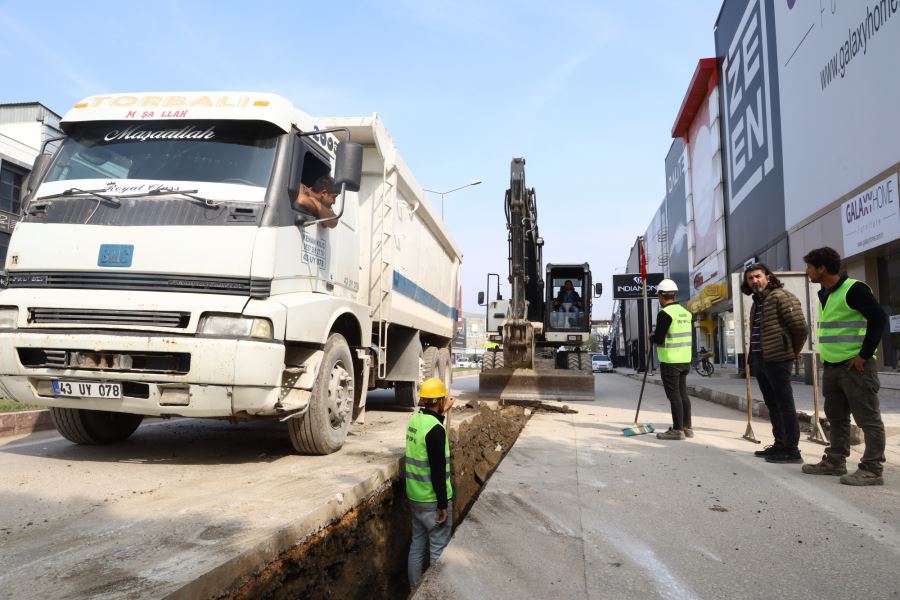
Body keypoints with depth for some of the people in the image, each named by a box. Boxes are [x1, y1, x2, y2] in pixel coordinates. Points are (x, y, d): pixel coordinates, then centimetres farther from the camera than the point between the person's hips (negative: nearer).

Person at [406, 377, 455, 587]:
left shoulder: (415, 419, 2)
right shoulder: (435, 429, -23)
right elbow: (438, 471, -22)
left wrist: (442, 413, 18)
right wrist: (443, 505, -16)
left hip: (415, 497, 8)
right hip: (432, 500, -8)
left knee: (417, 546, 17)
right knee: (438, 550, 6)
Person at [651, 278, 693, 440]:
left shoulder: (664, 313, -14)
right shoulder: (686, 312, 12)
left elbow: (659, 339, -17)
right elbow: (691, 336, 17)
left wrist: (652, 336, 3)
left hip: (670, 361, -8)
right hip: (685, 360, 8)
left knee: (674, 394, -3)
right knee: (683, 393, 14)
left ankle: (677, 430, 0)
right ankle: (687, 427, 21)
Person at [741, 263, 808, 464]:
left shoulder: (781, 297, -10)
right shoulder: (757, 302, 17)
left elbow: (800, 328, -14)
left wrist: (794, 352, -2)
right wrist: (753, 358, 14)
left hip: (777, 360, -9)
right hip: (759, 360, 9)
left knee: (785, 405, -3)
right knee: (772, 405, 14)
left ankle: (791, 449, 2)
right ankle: (779, 444, 23)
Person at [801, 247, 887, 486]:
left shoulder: (853, 289, -13)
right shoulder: (824, 294, 14)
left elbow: (879, 318, -19)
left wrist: (864, 355, -18)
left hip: (855, 366, -9)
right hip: (832, 367, 9)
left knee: (868, 418, -2)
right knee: (836, 418, 15)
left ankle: (872, 469, 3)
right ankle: (835, 461, 24)